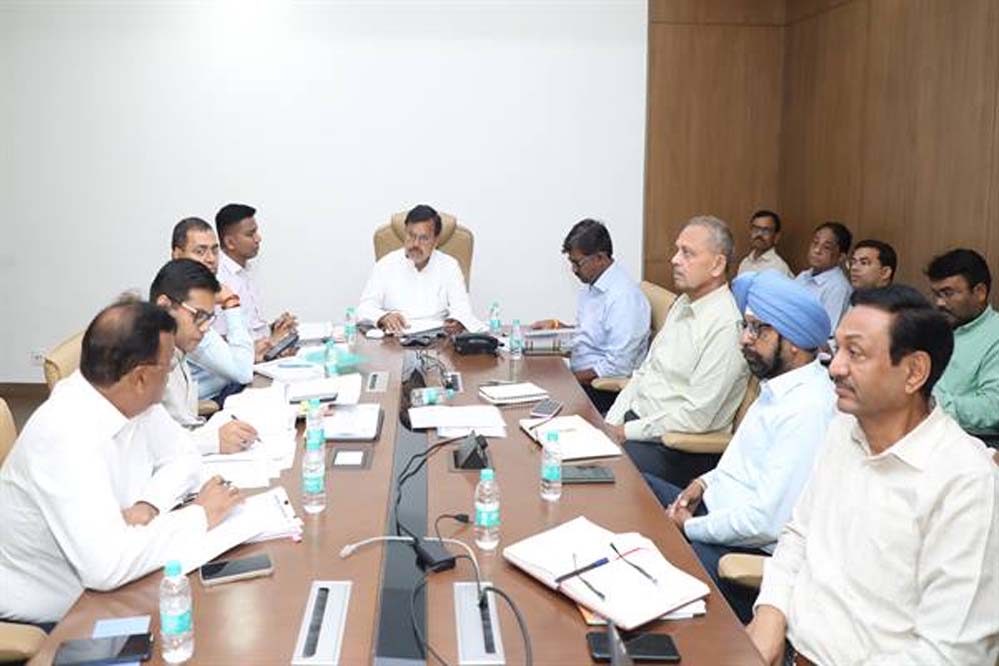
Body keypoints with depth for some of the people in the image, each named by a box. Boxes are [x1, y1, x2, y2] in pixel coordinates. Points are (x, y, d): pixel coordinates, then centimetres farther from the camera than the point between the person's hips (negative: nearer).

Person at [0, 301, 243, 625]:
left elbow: (184, 457, 6)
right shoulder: (66, 435, -30)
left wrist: (149, 504, -14)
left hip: (101, 589, 7)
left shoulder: (132, 402, -7)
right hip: (48, 619, -7)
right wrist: (200, 516, -23)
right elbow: (107, 565, -35)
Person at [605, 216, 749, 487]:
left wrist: (627, 432, -14)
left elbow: (696, 417, -21)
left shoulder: (726, 325, -19)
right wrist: (611, 423, 2)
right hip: (634, 420, 9)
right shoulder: (683, 304, 11)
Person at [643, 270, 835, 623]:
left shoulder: (808, 409, -25)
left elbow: (766, 521, -28)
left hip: (753, 552, -10)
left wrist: (691, 526, -14)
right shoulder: (777, 386, 7)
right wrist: (707, 481, 7)